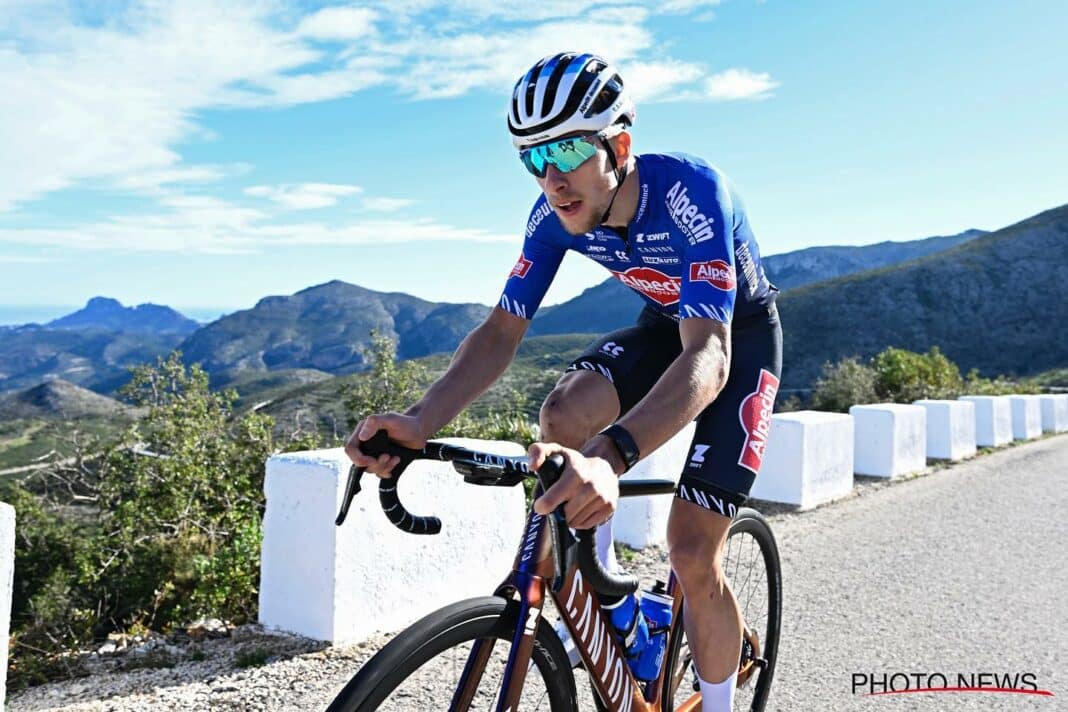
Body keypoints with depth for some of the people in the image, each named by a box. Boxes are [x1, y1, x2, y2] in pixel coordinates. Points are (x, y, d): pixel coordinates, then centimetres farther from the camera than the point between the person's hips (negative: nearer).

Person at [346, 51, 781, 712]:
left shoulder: (690, 192, -36)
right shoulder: (556, 214, -18)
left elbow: (709, 356, -46)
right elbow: (502, 330, -18)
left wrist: (611, 455, -64)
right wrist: (420, 422, -36)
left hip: (741, 337, -5)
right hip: (663, 325, 5)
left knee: (693, 553, -13)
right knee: (562, 414, -26)